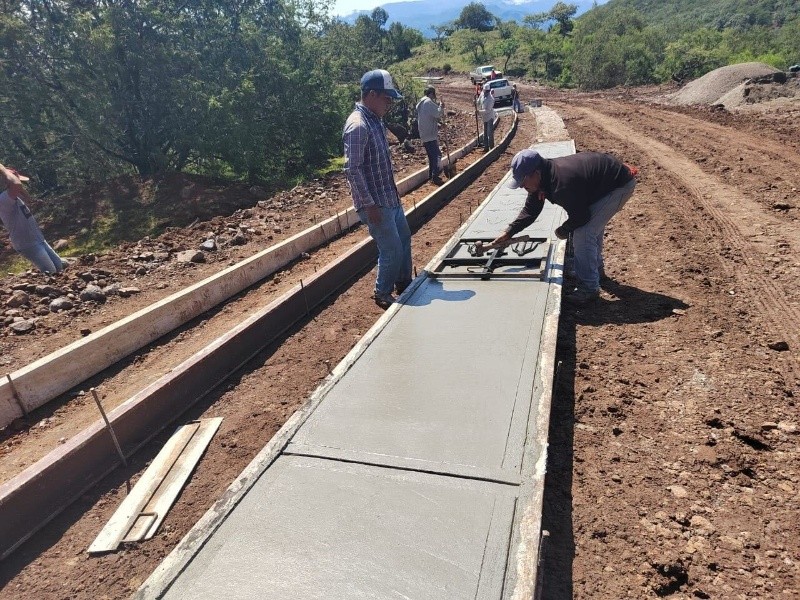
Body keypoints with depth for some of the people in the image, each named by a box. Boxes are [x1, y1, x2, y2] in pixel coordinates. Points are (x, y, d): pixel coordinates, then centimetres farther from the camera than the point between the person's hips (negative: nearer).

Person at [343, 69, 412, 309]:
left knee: (404, 237, 21)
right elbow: (353, 169, -23)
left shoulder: (376, 120, 10)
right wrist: (369, 205, -22)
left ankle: (404, 284, 39)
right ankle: (383, 294, 19)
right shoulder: (358, 126, -20)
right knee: (392, 250, -2)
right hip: (376, 203, -10)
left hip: (390, 197, 10)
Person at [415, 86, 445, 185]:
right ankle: (435, 177, -12)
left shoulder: (420, 103, 18)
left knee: (432, 155, 17)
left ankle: (431, 175, 21)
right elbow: (438, 114, -20)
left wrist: (438, 125, 18)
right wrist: (441, 106, -2)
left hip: (424, 135, 10)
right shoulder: (429, 102, -13)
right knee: (437, 155, -9)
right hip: (431, 134, -10)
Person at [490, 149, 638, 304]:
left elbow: (580, 217, -24)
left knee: (583, 233, -16)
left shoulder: (562, 184, -36)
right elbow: (530, 210, 2)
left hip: (620, 185, -10)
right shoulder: (544, 176, -7)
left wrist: (563, 230, -5)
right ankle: (597, 269, 45)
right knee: (592, 226, 24)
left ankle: (589, 288, -5)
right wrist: (508, 233, -4)